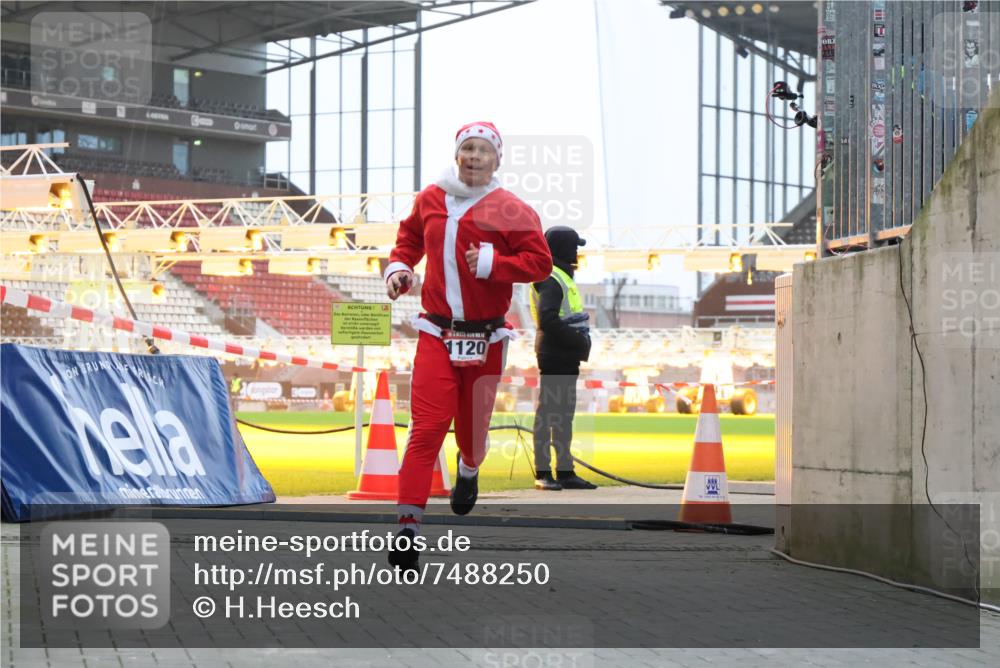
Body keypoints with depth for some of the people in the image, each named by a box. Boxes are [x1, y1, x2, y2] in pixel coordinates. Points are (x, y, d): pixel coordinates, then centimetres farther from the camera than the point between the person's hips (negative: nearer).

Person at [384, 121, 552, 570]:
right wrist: (399, 267, 10)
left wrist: (492, 263, -19)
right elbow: (410, 236, 27)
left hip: (485, 339, -1)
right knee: (427, 428, -12)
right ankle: (408, 526, -15)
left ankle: (469, 471, 51)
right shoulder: (430, 200, 7)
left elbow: (540, 262, -8)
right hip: (436, 335, 1)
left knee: (472, 425, 13)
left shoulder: (509, 210, -4)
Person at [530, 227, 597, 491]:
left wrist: (581, 341, 10)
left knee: (565, 415, 12)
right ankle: (543, 473, -4)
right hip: (554, 357, -10)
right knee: (548, 414, -6)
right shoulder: (551, 280, -14)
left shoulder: (563, 278, 19)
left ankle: (565, 472, 17)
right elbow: (548, 321, -24)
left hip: (567, 357, 10)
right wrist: (578, 340, -19)